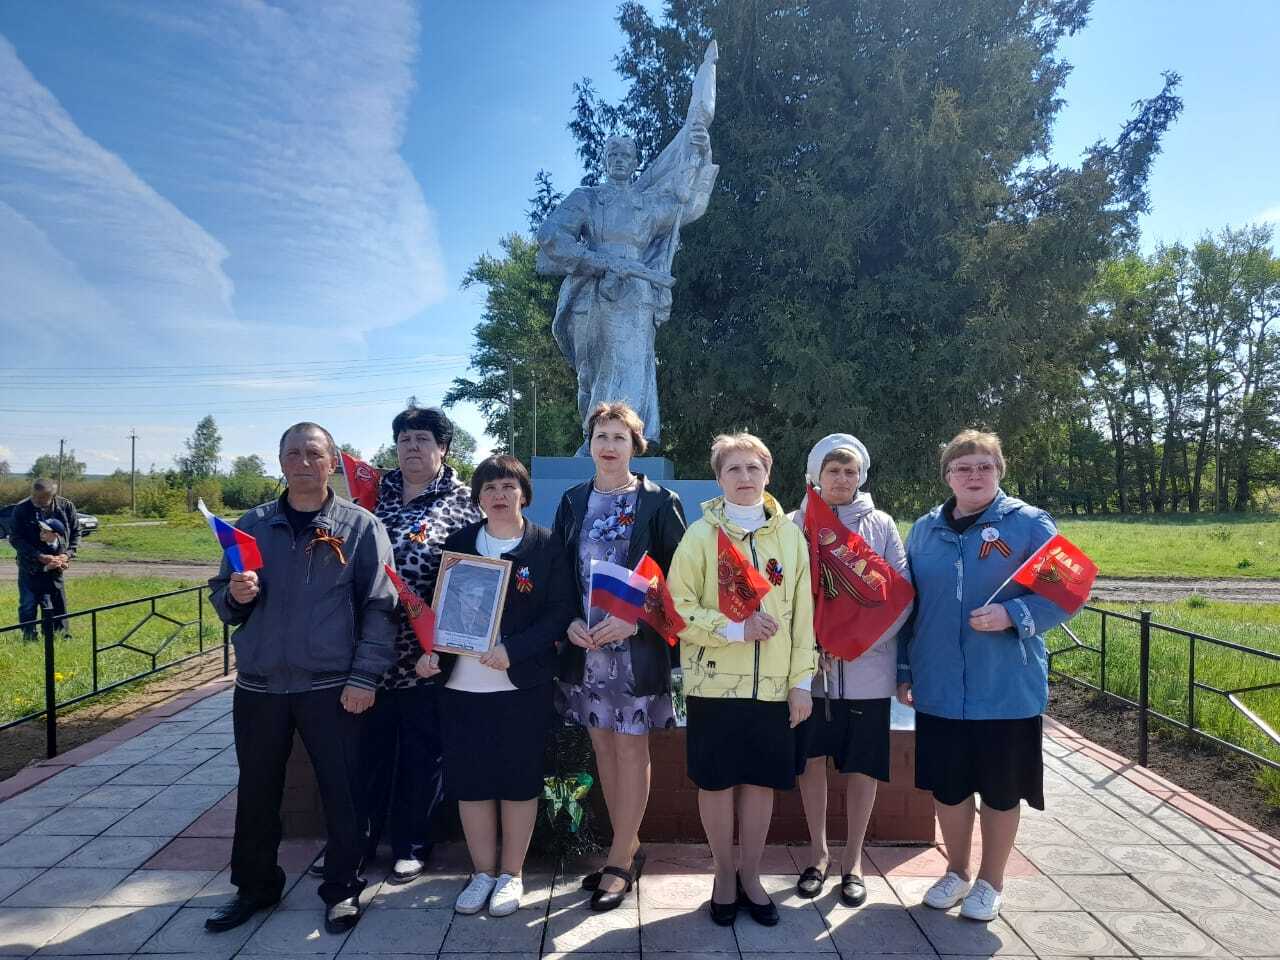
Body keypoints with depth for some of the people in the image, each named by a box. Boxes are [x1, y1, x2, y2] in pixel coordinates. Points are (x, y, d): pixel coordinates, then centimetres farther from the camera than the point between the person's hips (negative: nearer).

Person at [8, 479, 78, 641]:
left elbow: (76, 532, 3)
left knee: (59, 604, 10)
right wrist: (39, 556, -21)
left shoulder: (66, 506, -8)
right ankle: (29, 638, 18)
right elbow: (15, 538, -11)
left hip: (56, 567, 2)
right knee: (28, 606, 4)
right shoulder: (21, 509, -14)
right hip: (29, 567, -1)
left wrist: (68, 554, -13)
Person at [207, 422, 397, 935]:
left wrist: (365, 676, -12)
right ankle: (255, 884, 34)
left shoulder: (361, 526, -3)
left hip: (333, 686, -3)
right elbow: (219, 599, 12)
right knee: (256, 791, 15)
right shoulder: (252, 524, 8)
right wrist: (234, 595, -11)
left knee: (342, 791, 5)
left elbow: (380, 606, -6)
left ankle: (342, 888, 23)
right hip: (258, 685, 4)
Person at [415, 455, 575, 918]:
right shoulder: (458, 542, 7)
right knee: (469, 778, 8)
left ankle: (511, 874, 25)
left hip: (522, 684, -2)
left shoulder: (547, 545, -2)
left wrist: (513, 650, -18)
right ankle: (482, 872, 26)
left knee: (519, 778, 7)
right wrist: (429, 650, -8)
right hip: (462, 683, 3)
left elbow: (560, 612, -7)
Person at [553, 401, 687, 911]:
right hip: (584, 644, 5)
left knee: (631, 749, 3)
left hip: (637, 645, -4)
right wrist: (570, 622, -6)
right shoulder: (573, 501, 8)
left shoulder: (659, 502, -4)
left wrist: (634, 622, -17)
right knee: (603, 746, 12)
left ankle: (620, 862, 16)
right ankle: (628, 848, 29)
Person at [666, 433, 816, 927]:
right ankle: (724, 875, 29)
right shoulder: (700, 534, -3)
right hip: (714, 683, -2)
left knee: (761, 781, 11)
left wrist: (802, 681, 2)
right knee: (716, 782, 8)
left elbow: (803, 613, 5)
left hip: (773, 684, 2)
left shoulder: (790, 535, 4)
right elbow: (678, 607, -7)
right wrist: (734, 628, -18)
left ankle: (750, 876, 30)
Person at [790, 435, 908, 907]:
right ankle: (818, 852, 29)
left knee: (862, 765, 8)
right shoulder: (795, 525, 1)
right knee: (811, 759, 9)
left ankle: (853, 861, 25)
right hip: (810, 665, 0)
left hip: (867, 667, 0)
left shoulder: (881, 525, 2)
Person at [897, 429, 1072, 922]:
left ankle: (990, 882, 33)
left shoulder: (1030, 524, -6)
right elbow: (907, 604, 11)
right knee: (946, 786, 15)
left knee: (1000, 790, 11)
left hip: (1006, 690, -3)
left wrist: (1014, 615, -23)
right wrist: (904, 669, 11)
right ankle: (957, 872, 37)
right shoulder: (924, 529, 6)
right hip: (939, 689, 3)